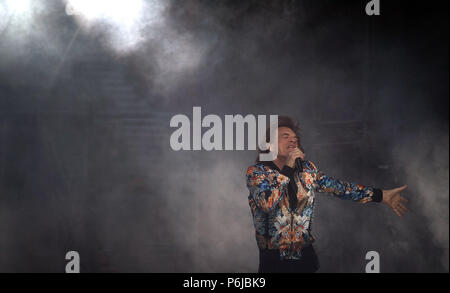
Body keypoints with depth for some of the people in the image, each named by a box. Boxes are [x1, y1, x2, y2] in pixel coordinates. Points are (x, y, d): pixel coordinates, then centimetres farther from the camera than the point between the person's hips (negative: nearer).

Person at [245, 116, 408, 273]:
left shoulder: (307, 169, 8)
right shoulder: (256, 171, -5)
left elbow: (339, 187, 6)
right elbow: (268, 204, -21)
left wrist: (382, 195, 1)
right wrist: (288, 167, -18)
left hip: (306, 256, 4)